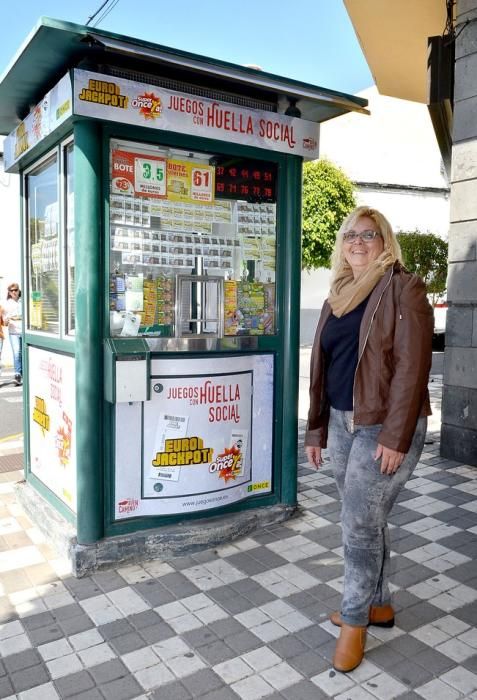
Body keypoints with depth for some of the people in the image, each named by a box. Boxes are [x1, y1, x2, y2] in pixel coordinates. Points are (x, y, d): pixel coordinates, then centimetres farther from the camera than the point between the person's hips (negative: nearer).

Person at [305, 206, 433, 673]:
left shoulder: (403, 288, -8)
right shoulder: (337, 297, 13)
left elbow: (411, 366, -15)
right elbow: (322, 367, 14)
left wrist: (395, 436, -20)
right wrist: (316, 429, 13)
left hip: (384, 427, -7)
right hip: (342, 424, 7)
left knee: (359, 522, -2)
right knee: (365, 519, 16)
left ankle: (354, 619, 18)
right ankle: (378, 604, 34)